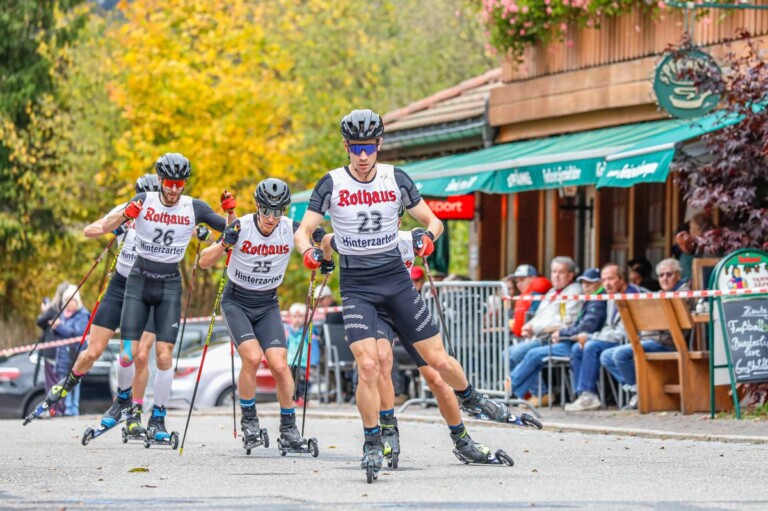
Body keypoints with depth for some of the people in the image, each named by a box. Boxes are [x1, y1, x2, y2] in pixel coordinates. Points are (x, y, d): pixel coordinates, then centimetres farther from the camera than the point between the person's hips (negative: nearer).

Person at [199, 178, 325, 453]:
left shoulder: (291, 230, -11)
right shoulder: (241, 227, -17)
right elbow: (204, 263, -15)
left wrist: (322, 240, -20)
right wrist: (224, 244, -33)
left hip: (268, 306, 2)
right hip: (236, 303, -2)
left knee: (279, 364, -14)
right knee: (252, 357, -23)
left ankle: (288, 426, 5)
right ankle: (248, 419, -2)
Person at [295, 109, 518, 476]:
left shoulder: (395, 179, 0)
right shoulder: (332, 184, -4)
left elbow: (432, 220, 6)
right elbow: (303, 230, -3)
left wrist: (428, 235, -17)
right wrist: (308, 251, -25)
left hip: (396, 279, 2)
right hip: (356, 286, -2)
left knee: (439, 361, 3)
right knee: (368, 366, -19)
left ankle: (470, 399, 34)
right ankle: (372, 443, -2)